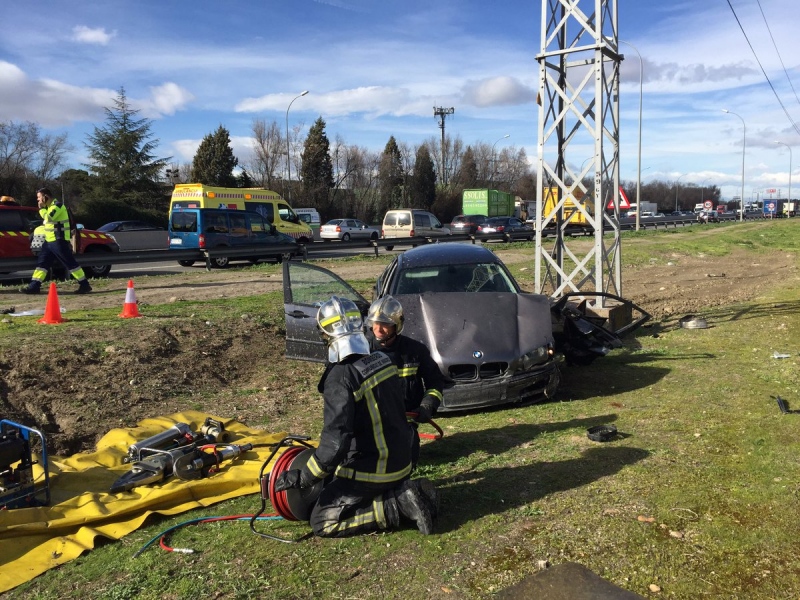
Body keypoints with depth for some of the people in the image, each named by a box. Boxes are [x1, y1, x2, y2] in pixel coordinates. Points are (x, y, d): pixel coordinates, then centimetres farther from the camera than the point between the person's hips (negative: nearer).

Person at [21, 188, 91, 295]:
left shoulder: (57, 205, -13)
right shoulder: (50, 206, 17)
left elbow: (48, 218, -25)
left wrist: (41, 208, -13)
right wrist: (40, 229, 15)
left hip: (59, 241, -10)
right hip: (49, 240, 10)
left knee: (70, 263, -9)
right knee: (42, 262, 8)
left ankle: (85, 285, -6)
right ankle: (34, 286, 11)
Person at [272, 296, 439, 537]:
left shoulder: (341, 377, -23)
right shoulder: (382, 361, 0)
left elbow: (335, 442, -28)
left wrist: (302, 478, -17)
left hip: (371, 470, -8)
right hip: (400, 461, 8)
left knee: (322, 522, 3)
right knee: (333, 485, 27)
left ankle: (397, 506, -7)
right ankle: (405, 490, 8)